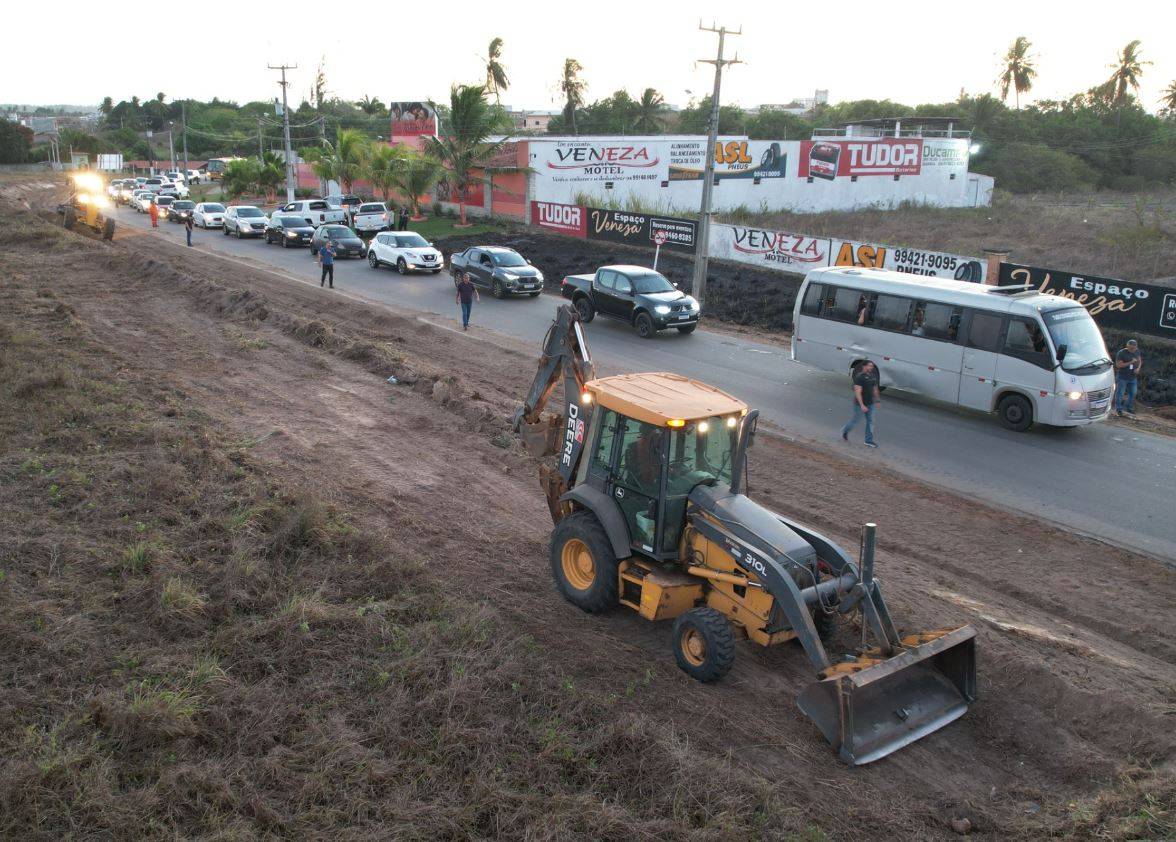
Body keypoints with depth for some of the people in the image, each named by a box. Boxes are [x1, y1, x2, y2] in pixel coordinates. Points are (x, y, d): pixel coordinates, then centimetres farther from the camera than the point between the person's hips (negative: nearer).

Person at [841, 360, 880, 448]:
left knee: (870, 421, 6)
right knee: (856, 421, 8)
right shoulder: (859, 377, -19)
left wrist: (877, 401, 18)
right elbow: (857, 392, -24)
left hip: (870, 404, 7)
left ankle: (869, 441, 13)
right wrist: (862, 405, -28)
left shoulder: (873, 376, 5)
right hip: (860, 404, -7)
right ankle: (845, 431, 35)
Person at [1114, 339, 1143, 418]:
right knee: (1120, 393, 1)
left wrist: (1138, 368, -5)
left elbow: (1139, 361, 15)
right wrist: (1130, 362, -26)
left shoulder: (1137, 352, 2)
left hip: (1133, 377, 6)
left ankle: (1129, 408, 26)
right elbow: (1118, 365, -18)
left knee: (1133, 393, 12)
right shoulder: (1121, 353, -16)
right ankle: (1118, 410, 11)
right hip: (1122, 377, -6)